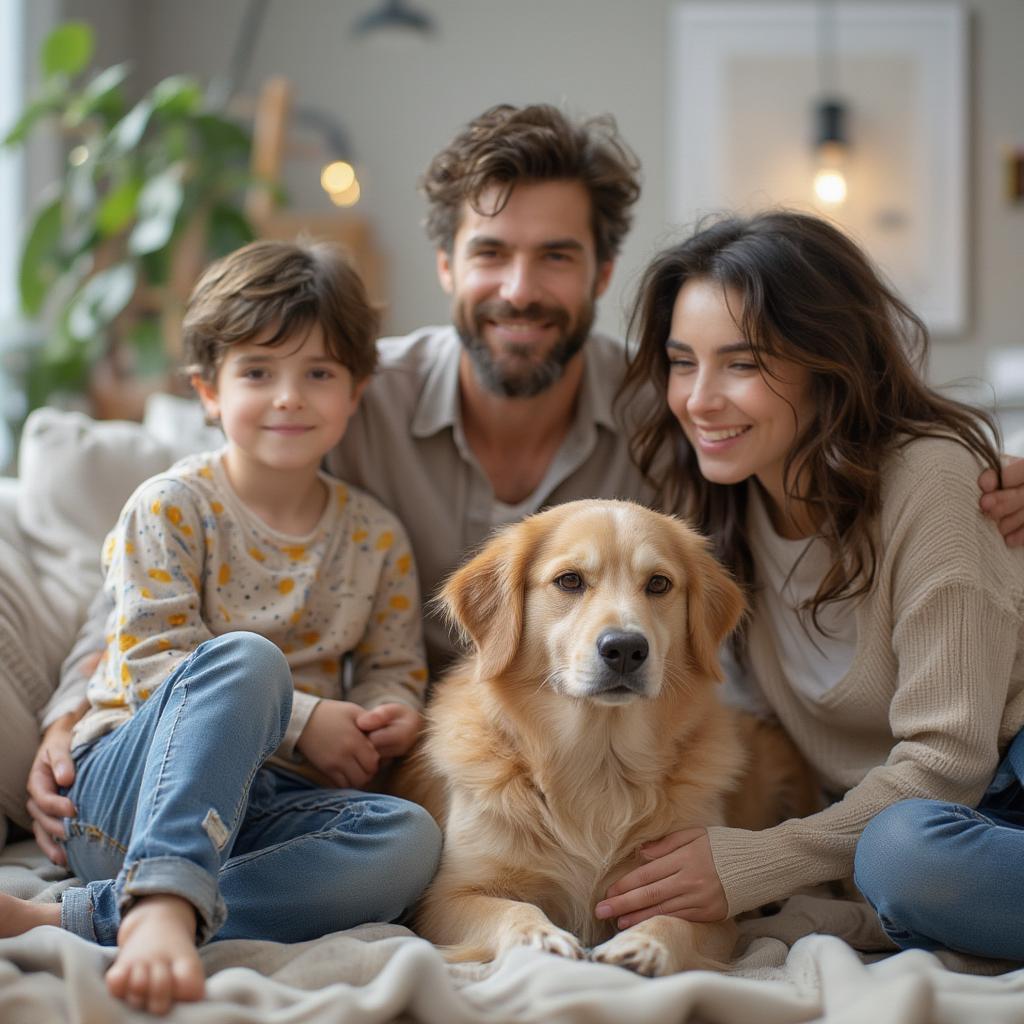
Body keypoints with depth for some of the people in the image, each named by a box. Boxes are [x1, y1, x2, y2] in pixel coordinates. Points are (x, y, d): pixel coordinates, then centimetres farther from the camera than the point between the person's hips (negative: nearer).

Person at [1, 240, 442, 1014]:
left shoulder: (377, 536, 12)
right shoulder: (171, 507, -1)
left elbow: (396, 672, 15)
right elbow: (152, 663, -9)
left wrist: (391, 718, -11)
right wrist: (301, 720, -18)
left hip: (269, 806, 4)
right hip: (127, 792, -4)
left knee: (409, 836, -30)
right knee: (242, 658, -33)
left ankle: (82, 918, -36)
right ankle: (163, 899, -50)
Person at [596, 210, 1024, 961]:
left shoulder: (929, 476, -15)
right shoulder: (724, 502, 3)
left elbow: (946, 758, -17)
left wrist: (753, 865, -20)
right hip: (876, 815, 5)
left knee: (910, 853, -38)